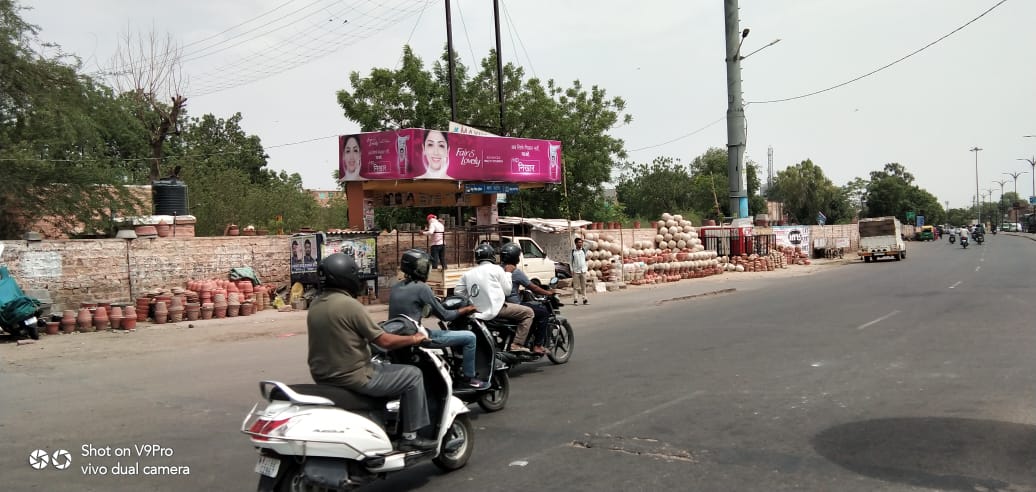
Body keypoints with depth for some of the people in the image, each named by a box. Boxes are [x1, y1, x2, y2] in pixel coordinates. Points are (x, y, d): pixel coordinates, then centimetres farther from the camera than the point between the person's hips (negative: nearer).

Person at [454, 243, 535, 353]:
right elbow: (507, 290, 0)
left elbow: (457, 291, 10)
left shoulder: (468, 273, 11)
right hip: (496, 309, -7)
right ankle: (517, 344, -7)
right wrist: (508, 273, 13)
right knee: (528, 312, 0)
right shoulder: (496, 269, -3)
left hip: (478, 311, 7)